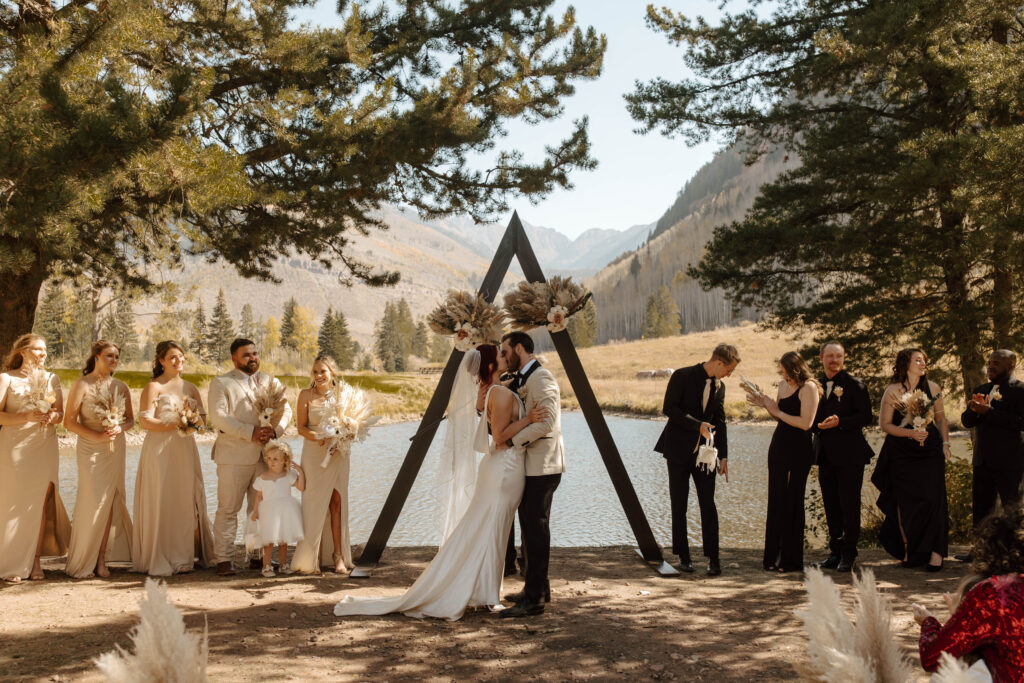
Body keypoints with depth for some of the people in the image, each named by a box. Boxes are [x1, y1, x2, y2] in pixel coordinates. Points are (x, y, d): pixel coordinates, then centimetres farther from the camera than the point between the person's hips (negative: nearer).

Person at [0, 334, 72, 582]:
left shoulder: (51, 379, 13)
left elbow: (61, 412, 12)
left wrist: (52, 416, -10)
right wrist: (27, 416, -18)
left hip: (44, 447, 3)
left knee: (41, 503, -1)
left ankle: (35, 561, 7)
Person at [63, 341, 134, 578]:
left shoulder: (121, 387, 9)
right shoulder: (82, 385, -5)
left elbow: (131, 418, 15)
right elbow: (69, 422, -8)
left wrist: (119, 428, -8)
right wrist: (97, 436, -18)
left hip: (116, 449, 5)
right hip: (90, 449, -4)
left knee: (109, 501, 4)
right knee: (92, 501, -6)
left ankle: (101, 561, 11)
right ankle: (82, 563, 6)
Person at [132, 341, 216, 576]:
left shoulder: (190, 388, 15)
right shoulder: (153, 387, -2)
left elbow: (202, 420, 12)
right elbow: (145, 421, -11)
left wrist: (193, 419, -11)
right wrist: (176, 425, -19)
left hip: (186, 451, 5)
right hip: (160, 452, -5)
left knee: (188, 502, 5)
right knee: (161, 504, -3)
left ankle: (184, 557, 14)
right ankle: (159, 561, 4)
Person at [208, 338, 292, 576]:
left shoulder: (271, 382, 17)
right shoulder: (221, 383, 3)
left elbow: (286, 410, 8)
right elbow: (218, 417, -9)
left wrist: (274, 430, -13)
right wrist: (251, 432, -17)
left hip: (265, 455, 4)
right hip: (233, 456, -4)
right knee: (228, 509, -3)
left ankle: (258, 556, 16)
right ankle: (224, 559, 3)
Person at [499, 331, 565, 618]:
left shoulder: (541, 377, -15)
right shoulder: (521, 380, 17)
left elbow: (546, 422, -25)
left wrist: (513, 440, -20)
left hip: (542, 466, -10)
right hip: (530, 465, 10)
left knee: (536, 529, -7)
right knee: (530, 527, 17)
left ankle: (534, 599, -2)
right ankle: (538, 588, 28)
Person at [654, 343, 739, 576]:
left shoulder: (719, 386, 9)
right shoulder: (682, 376, -8)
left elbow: (720, 423, 15)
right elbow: (669, 408, -14)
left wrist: (723, 456, 8)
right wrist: (698, 425, -20)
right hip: (679, 450, -4)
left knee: (708, 505, -2)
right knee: (679, 506, 4)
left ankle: (713, 558, 3)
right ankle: (683, 556, 13)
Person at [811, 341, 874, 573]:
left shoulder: (855, 385, -3)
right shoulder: (816, 385, 12)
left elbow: (865, 417, -9)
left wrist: (840, 422, -20)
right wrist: (817, 424, -3)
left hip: (849, 454, -5)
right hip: (825, 455, 5)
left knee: (849, 505, -3)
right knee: (831, 506, 10)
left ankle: (848, 554, 5)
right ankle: (835, 551, 18)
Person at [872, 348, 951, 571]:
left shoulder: (932, 388, 6)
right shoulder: (893, 391, -3)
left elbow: (941, 419, 16)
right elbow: (885, 424, -3)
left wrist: (945, 444, 8)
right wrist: (910, 433, -14)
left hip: (930, 450, 2)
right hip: (902, 453, -1)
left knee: (932, 498, -8)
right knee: (906, 502, 3)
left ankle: (935, 552, -2)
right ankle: (908, 550, 18)